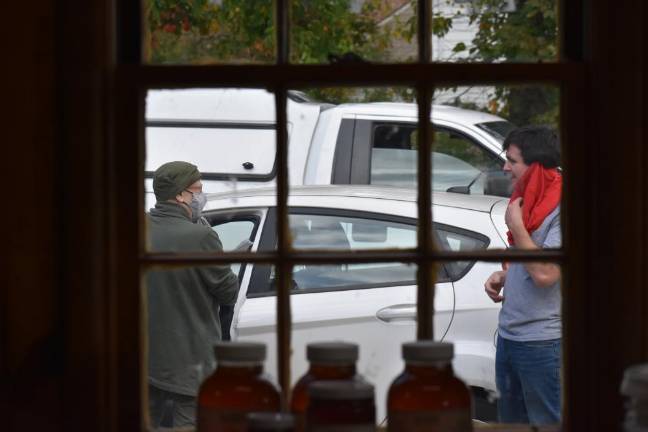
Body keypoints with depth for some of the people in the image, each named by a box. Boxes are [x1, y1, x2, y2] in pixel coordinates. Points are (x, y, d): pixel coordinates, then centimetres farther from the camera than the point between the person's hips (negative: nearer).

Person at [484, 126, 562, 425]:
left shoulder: (562, 209, -17)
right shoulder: (530, 204, 12)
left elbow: (544, 273, -26)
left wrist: (516, 225, -17)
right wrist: (504, 276, 6)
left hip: (542, 343, -10)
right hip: (509, 335, 10)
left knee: (547, 422, -2)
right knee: (510, 420, 17)